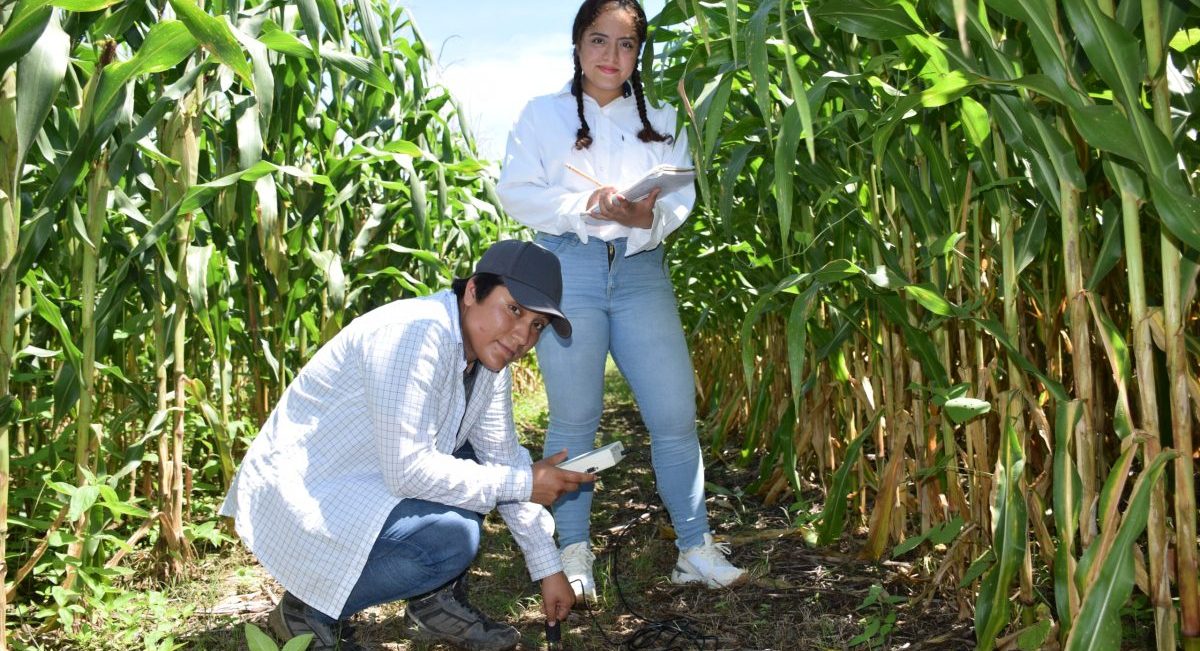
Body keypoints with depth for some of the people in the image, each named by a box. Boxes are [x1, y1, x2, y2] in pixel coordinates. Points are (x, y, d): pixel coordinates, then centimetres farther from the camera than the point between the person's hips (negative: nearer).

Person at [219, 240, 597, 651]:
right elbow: (407, 471, -30)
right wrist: (522, 483, -21)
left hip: (370, 481, 9)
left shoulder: (489, 358, 0)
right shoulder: (417, 335, -27)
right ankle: (311, 611, -5)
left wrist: (549, 569, 9)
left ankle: (436, 600, 12)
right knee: (451, 538, -25)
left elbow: (505, 461, 8)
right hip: (300, 495, -9)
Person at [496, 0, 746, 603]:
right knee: (574, 419, 2)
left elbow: (681, 197, 4)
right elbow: (516, 192, -2)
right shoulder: (543, 114, 10)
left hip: (641, 271, 2)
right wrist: (592, 205, -15)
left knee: (675, 414, -3)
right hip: (567, 268, -2)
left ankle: (695, 548, 10)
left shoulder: (661, 122, 17)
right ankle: (574, 554, 14)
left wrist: (649, 216, -19)